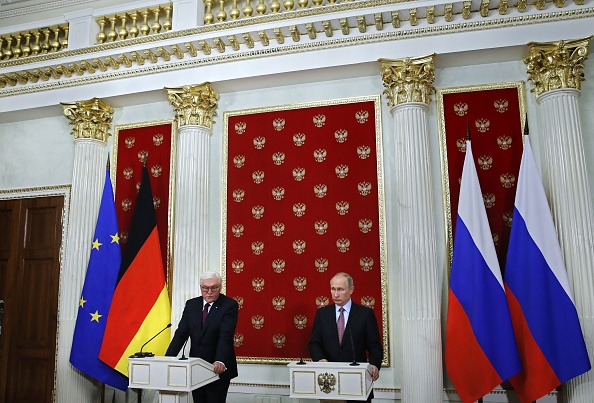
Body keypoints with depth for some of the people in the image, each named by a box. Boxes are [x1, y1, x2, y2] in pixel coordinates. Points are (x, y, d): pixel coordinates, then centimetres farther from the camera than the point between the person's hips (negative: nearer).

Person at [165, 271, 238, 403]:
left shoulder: (230, 305, -11)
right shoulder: (191, 304, 4)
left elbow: (226, 336, -22)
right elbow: (181, 333, 0)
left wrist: (220, 362, -37)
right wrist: (168, 358, -13)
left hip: (219, 368, -4)